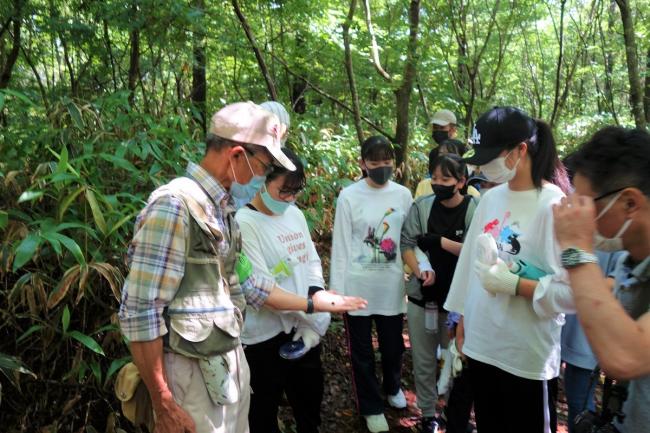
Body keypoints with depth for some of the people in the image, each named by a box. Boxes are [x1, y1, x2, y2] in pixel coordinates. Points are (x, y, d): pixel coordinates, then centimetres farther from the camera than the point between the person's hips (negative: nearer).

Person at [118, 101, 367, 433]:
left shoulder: (222, 209, 8)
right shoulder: (174, 205, -20)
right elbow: (139, 313, -21)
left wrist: (312, 304, 22)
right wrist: (163, 404, -17)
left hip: (231, 362, 9)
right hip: (193, 373, -8)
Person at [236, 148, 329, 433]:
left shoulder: (295, 214, 6)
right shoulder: (243, 223, -16)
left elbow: (312, 262, 8)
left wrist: (313, 321, -4)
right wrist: (312, 309, -17)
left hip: (306, 328, 7)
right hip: (267, 336, -6)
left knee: (310, 402, 23)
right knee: (265, 410, 14)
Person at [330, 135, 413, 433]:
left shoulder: (403, 195, 1)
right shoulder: (349, 196, -8)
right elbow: (341, 246, -5)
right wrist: (337, 290, -5)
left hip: (392, 286, 3)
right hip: (358, 287, -2)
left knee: (393, 345, 19)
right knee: (361, 352, 11)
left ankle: (392, 387, 49)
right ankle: (372, 407, 32)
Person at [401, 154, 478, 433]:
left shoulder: (474, 210, -10)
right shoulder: (421, 206, -4)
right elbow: (406, 244, -4)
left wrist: (441, 241, -18)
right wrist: (420, 272, -18)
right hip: (422, 295, 2)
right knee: (423, 361, 13)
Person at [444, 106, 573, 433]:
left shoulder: (555, 206, -17)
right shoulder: (490, 199, 3)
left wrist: (513, 283, -21)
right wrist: (461, 322, 11)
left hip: (528, 358, -6)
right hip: (479, 347, 6)